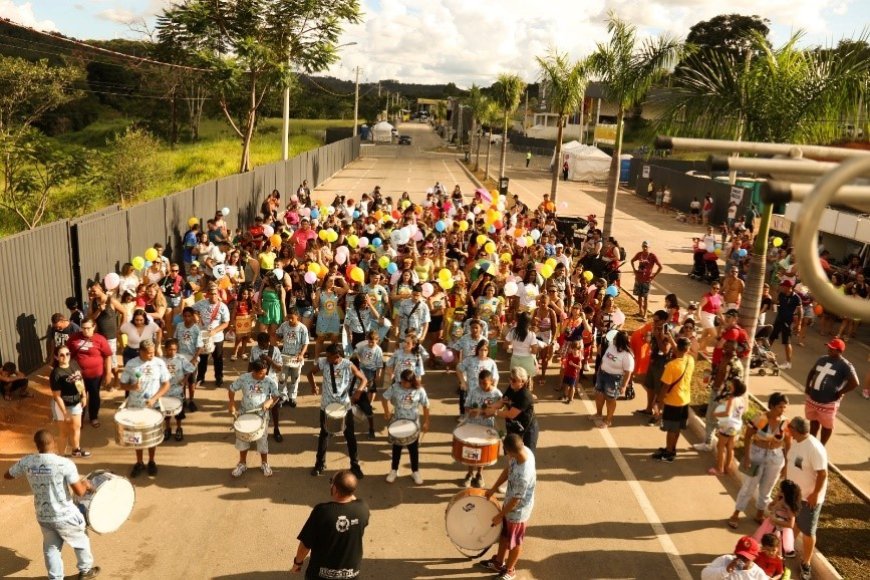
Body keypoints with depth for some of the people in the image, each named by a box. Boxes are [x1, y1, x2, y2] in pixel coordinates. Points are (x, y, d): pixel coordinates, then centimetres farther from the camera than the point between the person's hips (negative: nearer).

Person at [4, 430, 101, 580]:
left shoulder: (27, 461, -11)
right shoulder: (65, 463, -24)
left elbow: (7, 475, 10)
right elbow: (79, 492, -21)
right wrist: (86, 484, 0)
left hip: (43, 516, 3)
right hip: (65, 516, -3)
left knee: (51, 548, 23)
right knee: (81, 541, 22)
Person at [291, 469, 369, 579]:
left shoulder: (322, 511, -26)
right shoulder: (362, 509, -17)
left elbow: (306, 544, -15)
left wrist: (297, 562, 3)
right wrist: (349, 494, -3)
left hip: (322, 573, -2)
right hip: (351, 573, 2)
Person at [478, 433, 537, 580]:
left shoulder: (524, 475, -42)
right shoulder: (523, 450, -20)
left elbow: (516, 500, -26)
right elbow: (508, 469, 0)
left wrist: (499, 515, -11)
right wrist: (494, 488, 3)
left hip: (518, 510, -8)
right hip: (509, 502, 8)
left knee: (514, 542, 18)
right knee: (504, 534, 28)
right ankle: (499, 562, 51)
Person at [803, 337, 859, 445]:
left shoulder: (845, 366, -15)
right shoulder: (822, 359, 5)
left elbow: (854, 383, -21)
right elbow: (812, 372, 18)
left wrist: (839, 393, -15)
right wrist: (807, 385, 7)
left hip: (828, 403, -6)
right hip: (812, 398, 6)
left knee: (827, 426, 10)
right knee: (813, 421, 22)